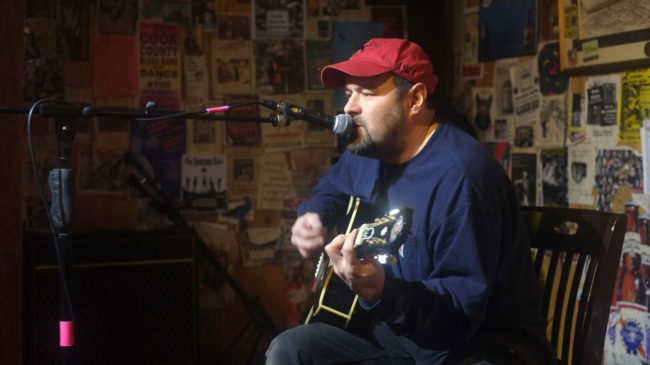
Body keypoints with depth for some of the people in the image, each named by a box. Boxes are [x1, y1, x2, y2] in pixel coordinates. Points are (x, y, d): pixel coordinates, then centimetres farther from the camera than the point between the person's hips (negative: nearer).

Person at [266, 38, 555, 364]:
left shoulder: (458, 174, -24)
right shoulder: (367, 152, 4)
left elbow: (462, 311, -27)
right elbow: (331, 187, 28)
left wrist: (382, 292, -42)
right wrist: (312, 218, 7)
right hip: (402, 336, 8)